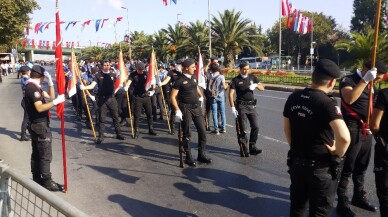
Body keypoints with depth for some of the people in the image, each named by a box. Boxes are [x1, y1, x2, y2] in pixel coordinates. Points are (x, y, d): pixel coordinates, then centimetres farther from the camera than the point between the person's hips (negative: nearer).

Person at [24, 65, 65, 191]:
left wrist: (50, 82, 2)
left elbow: (50, 96, 12)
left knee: (36, 153, 15)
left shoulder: (33, 86, 13)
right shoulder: (33, 88, -18)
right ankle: (47, 182, 1)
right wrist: (56, 101, -32)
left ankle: (37, 179, 24)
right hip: (40, 125, -10)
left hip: (36, 125, 10)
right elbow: (40, 108, -28)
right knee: (46, 155, -5)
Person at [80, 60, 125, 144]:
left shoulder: (113, 75, 10)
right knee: (102, 118, 2)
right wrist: (84, 87, -25)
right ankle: (101, 136, 10)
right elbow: (92, 85, -8)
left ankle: (118, 134, 18)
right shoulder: (98, 75, 2)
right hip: (102, 99, -2)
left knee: (115, 116, 7)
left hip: (112, 98, 2)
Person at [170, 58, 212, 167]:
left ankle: (201, 155, 19)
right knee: (187, 134, 3)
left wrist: (201, 96, 23)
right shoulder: (180, 80, -11)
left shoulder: (193, 77, 8)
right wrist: (177, 110, -18)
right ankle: (188, 157, 16)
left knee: (202, 132, 6)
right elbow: (172, 97, -12)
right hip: (186, 108, -6)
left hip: (197, 107, 6)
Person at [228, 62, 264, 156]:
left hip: (252, 106, 4)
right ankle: (244, 149, 9)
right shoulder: (235, 80, -2)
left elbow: (262, 88, 7)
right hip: (241, 106, -4)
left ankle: (252, 147, 14)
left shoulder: (252, 77, 9)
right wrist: (233, 107, -14)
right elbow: (231, 94, -7)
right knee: (243, 129, 0)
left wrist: (256, 85, -15)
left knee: (255, 127, 1)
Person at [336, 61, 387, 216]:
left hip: (366, 131, 8)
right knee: (347, 168, -2)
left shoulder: (369, 85, 15)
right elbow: (349, 99, -30)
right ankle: (342, 203, 8)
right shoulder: (348, 80, -10)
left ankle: (359, 197, 33)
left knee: (362, 167, 18)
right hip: (352, 130, -8)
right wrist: (365, 80, -26)